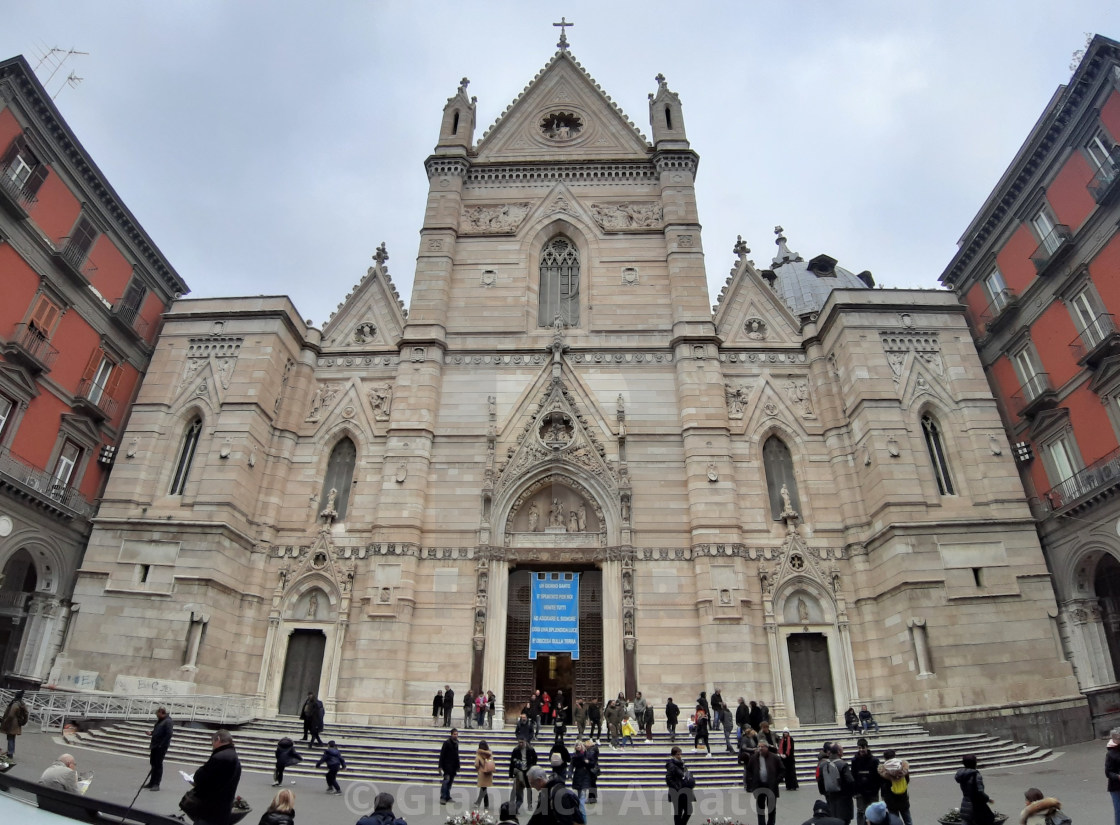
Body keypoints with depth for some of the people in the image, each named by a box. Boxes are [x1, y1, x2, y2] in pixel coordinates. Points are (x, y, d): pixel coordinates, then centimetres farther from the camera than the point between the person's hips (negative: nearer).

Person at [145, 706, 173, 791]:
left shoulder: (168, 722, -16)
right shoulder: (159, 721, 14)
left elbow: (168, 735, -22)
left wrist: (161, 745, -22)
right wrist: (151, 732, 6)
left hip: (161, 747, -9)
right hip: (154, 746, 9)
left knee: (158, 765, -4)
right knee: (153, 763, 16)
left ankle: (156, 784, 1)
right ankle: (152, 782, 28)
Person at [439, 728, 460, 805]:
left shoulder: (456, 743, 12)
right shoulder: (447, 742, -10)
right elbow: (442, 754, -12)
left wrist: (458, 766, 20)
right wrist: (440, 766, -15)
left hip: (454, 766, 7)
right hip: (447, 765, -7)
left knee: (450, 781, 9)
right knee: (446, 780, -12)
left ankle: (447, 797, 16)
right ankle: (442, 798, -8)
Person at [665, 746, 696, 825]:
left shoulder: (681, 764, 12)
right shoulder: (672, 766, -15)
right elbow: (668, 779, -20)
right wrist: (677, 788, -20)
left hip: (685, 793, 9)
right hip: (678, 794, -8)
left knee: (689, 811, 12)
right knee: (678, 812, 1)